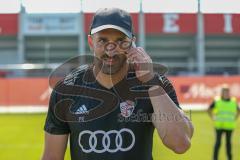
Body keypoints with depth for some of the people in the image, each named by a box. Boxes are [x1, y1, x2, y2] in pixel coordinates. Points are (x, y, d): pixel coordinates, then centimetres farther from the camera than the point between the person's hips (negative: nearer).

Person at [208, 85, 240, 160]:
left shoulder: (233, 101, 5)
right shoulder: (216, 101, -2)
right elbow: (209, 110, 11)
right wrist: (213, 118, 3)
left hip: (229, 126, 2)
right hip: (219, 125, -2)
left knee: (228, 142, 8)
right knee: (218, 142, -3)